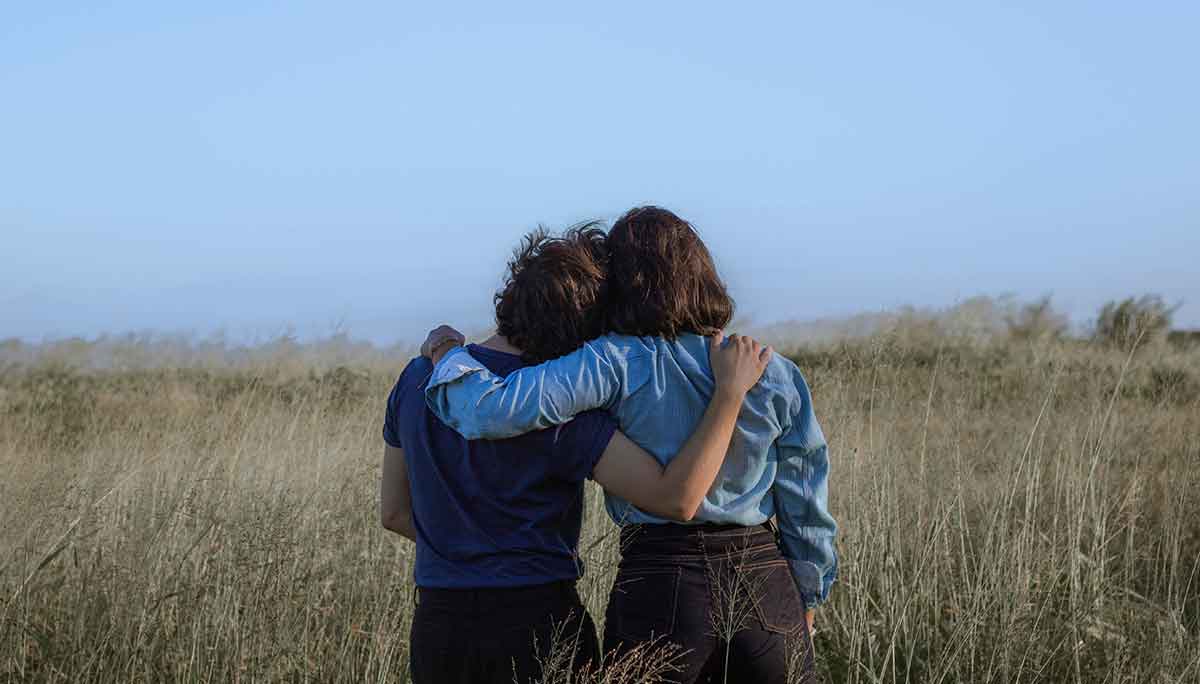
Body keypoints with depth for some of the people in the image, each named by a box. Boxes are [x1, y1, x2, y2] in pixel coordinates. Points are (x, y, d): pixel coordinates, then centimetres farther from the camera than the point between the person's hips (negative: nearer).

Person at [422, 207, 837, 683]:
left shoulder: (615, 364, -11)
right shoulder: (775, 374, 2)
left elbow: (492, 410, -21)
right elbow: (805, 506, 7)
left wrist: (447, 353, -1)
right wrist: (807, 603, 20)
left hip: (661, 585, -3)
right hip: (766, 585, 3)